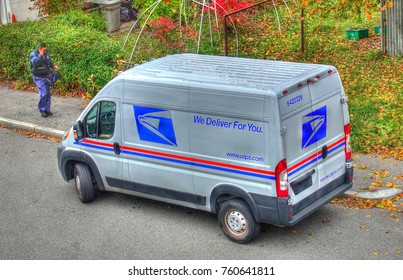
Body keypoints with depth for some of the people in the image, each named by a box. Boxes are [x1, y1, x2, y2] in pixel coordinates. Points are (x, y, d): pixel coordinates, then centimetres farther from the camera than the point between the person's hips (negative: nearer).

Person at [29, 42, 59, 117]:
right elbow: (35, 63, -32)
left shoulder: (46, 53, 5)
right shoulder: (33, 54, -14)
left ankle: (47, 109, 21)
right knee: (43, 93, -14)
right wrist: (40, 55, -34)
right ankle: (42, 110, 0)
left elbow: (49, 61, 20)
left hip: (47, 76, 7)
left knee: (47, 93, 10)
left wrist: (53, 66, 1)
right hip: (38, 77, -7)